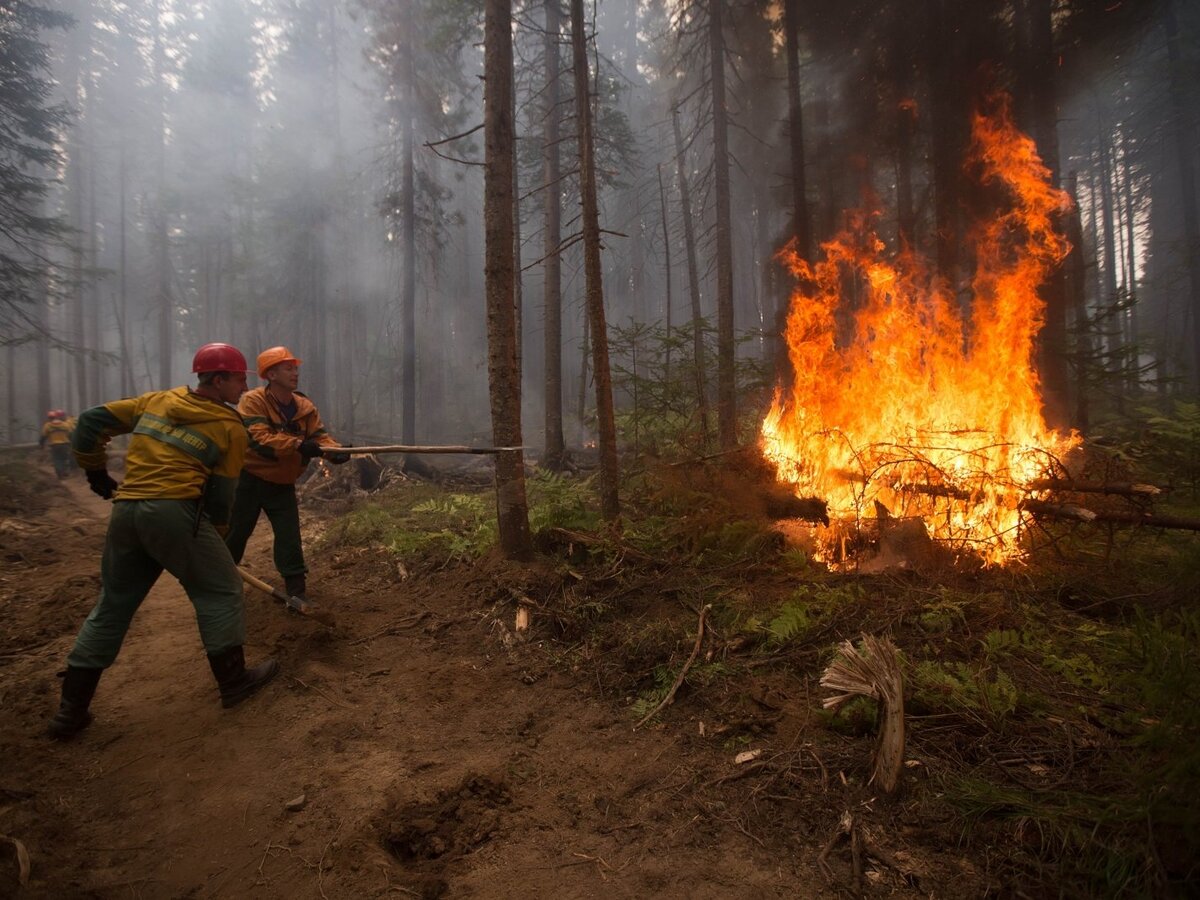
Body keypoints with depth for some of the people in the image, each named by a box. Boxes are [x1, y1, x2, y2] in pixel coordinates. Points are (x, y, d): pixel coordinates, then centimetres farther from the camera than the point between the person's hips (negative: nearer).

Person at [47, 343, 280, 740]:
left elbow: (91, 422, 15)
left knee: (112, 606, 18)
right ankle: (234, 681, 15)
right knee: (220, 591, 9)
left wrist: (96, 473, 26)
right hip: (175, 510, -6)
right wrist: (213, 539, 13)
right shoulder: (230, 426, 1)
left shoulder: (157, 400, 16)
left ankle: (71, 710, 24)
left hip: (124, 511, 7)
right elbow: (220, 493, 1)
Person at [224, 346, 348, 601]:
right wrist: (298, 445, -43)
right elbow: (258, 438, -31)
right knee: (235, 535, 12)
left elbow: (320, 436, -10)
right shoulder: (253, 401, -17)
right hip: (250, 481, -3)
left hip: (282, 485, 3)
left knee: (290, 540, -2)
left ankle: (296, 591, 7)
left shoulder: (305, 406, -1)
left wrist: (335, 450, -33)